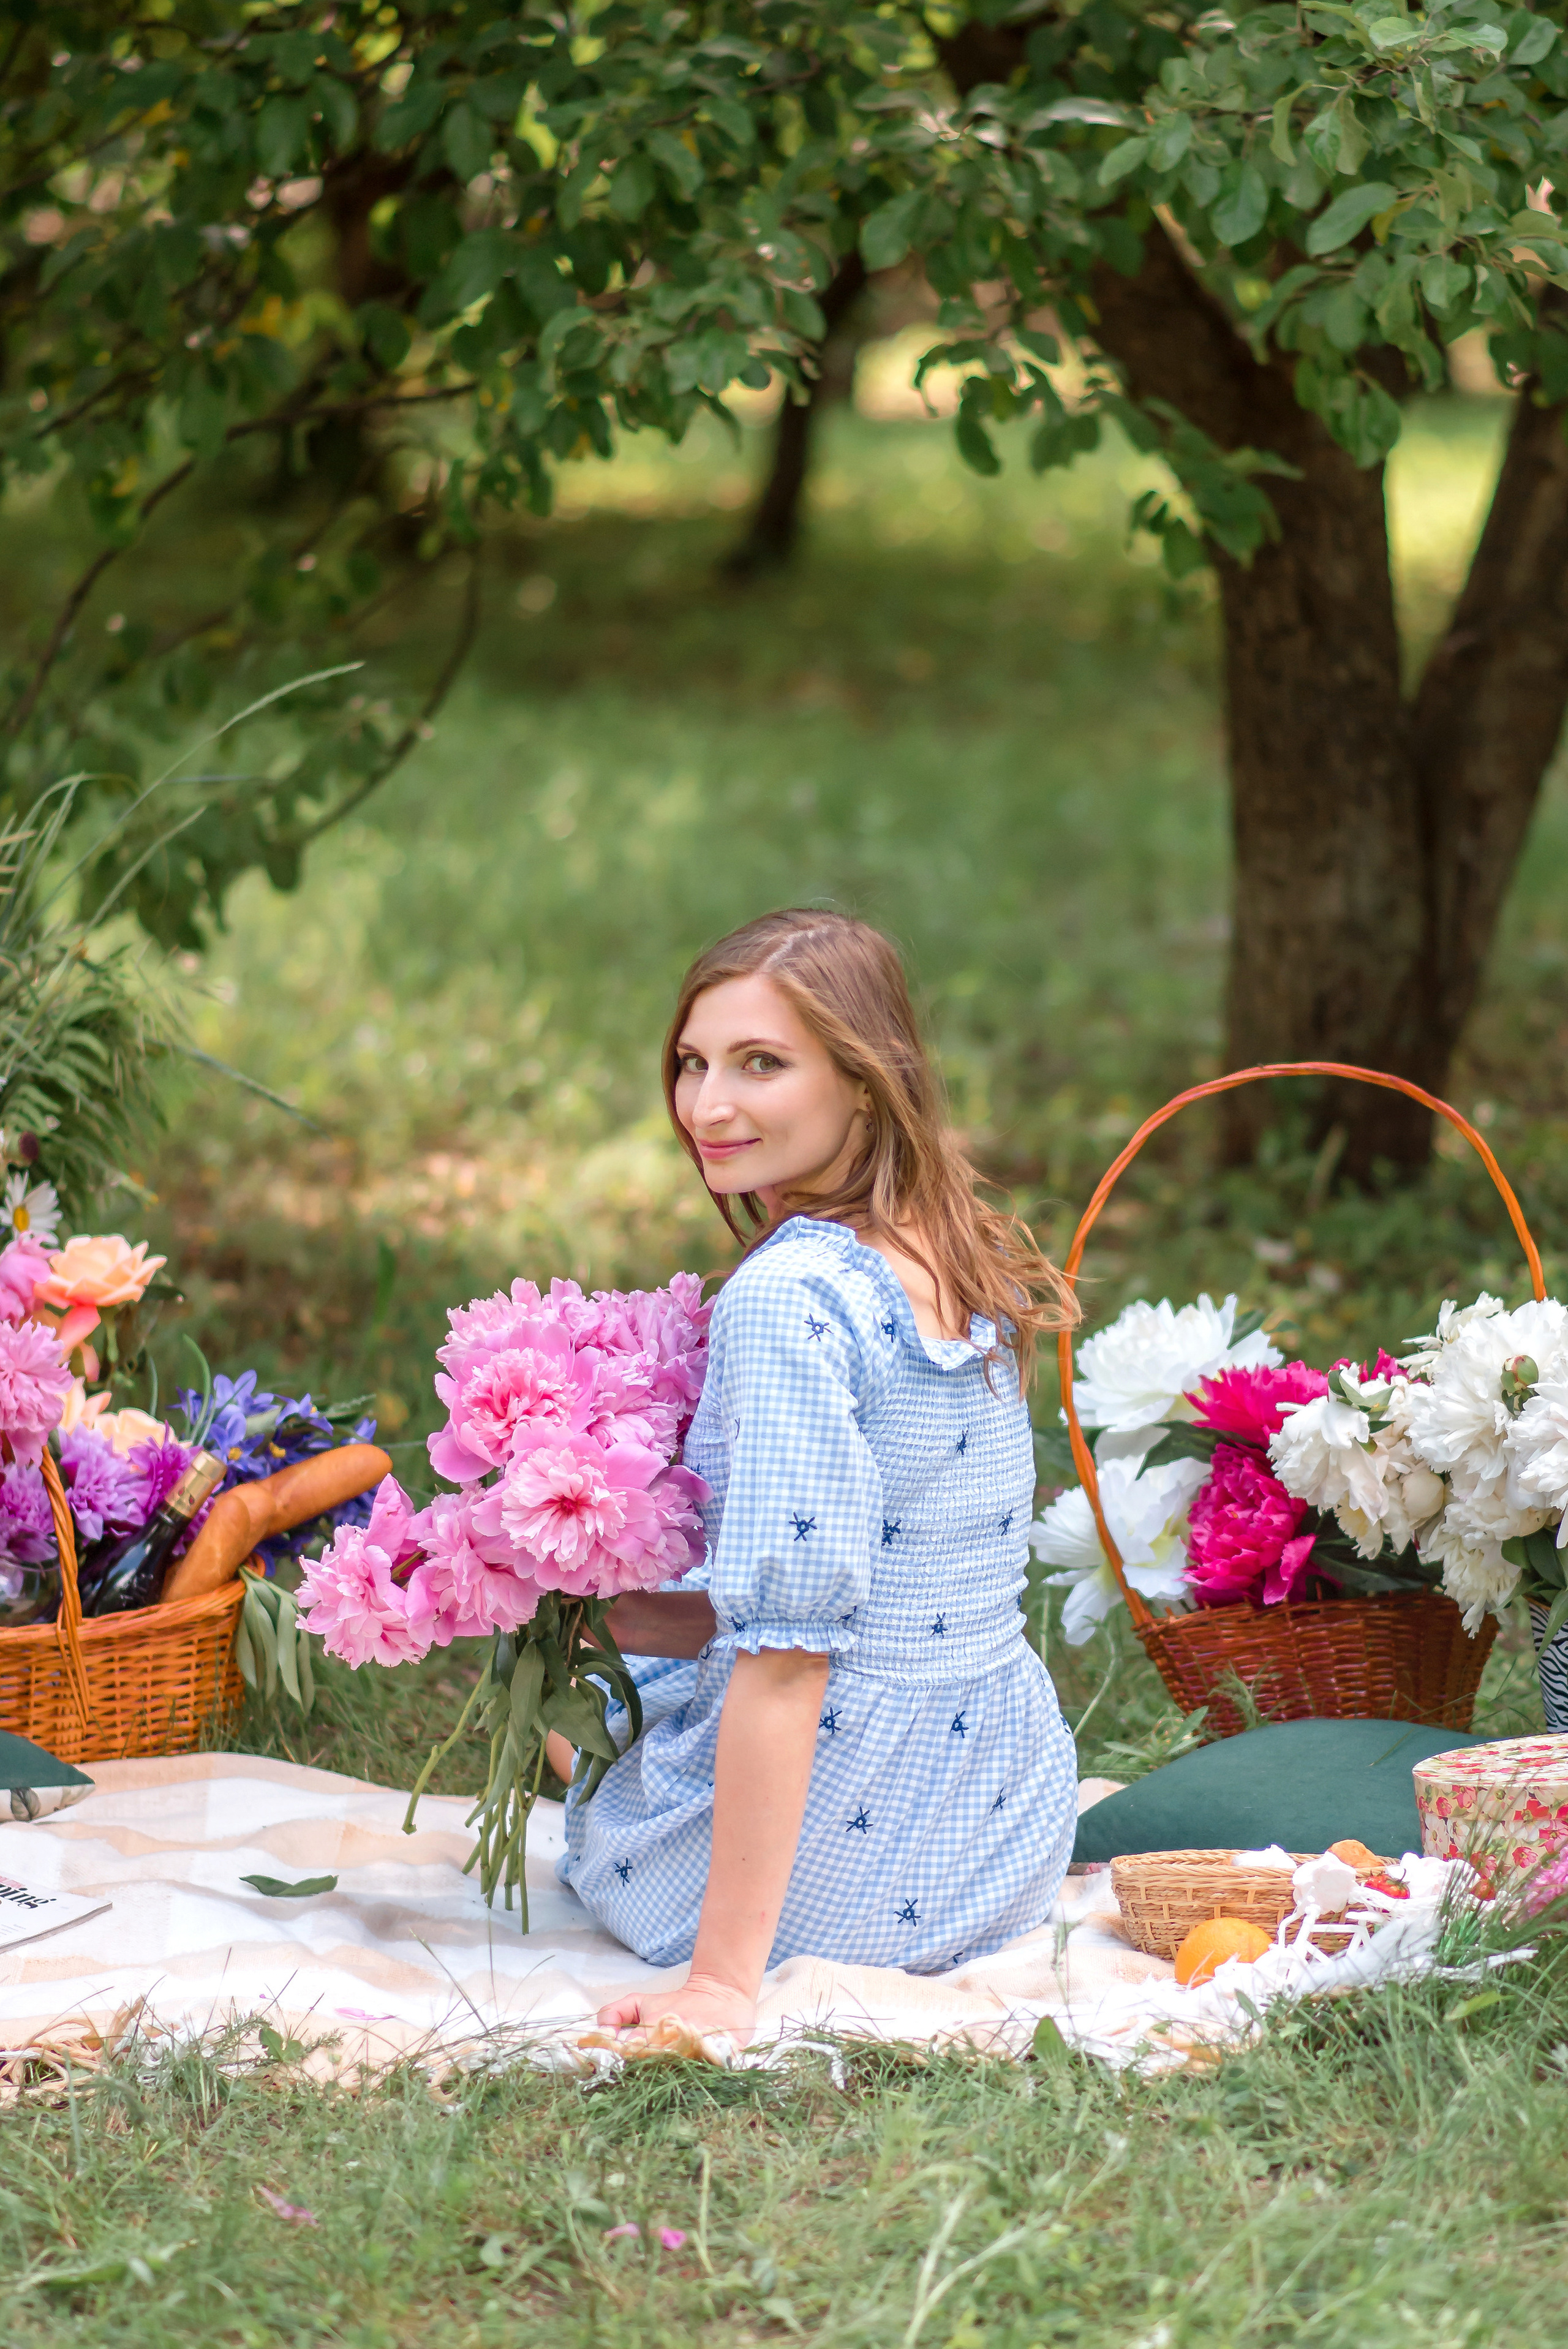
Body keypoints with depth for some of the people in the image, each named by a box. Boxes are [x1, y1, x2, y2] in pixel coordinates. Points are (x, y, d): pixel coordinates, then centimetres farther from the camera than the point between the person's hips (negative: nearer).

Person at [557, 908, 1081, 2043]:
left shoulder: (786, 1297, -23)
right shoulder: (973, 1268, 2)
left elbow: (787, 1647, -27)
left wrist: (724, 1979, -27)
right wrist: (638, 1617, 9)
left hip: (849, 1875, -8)